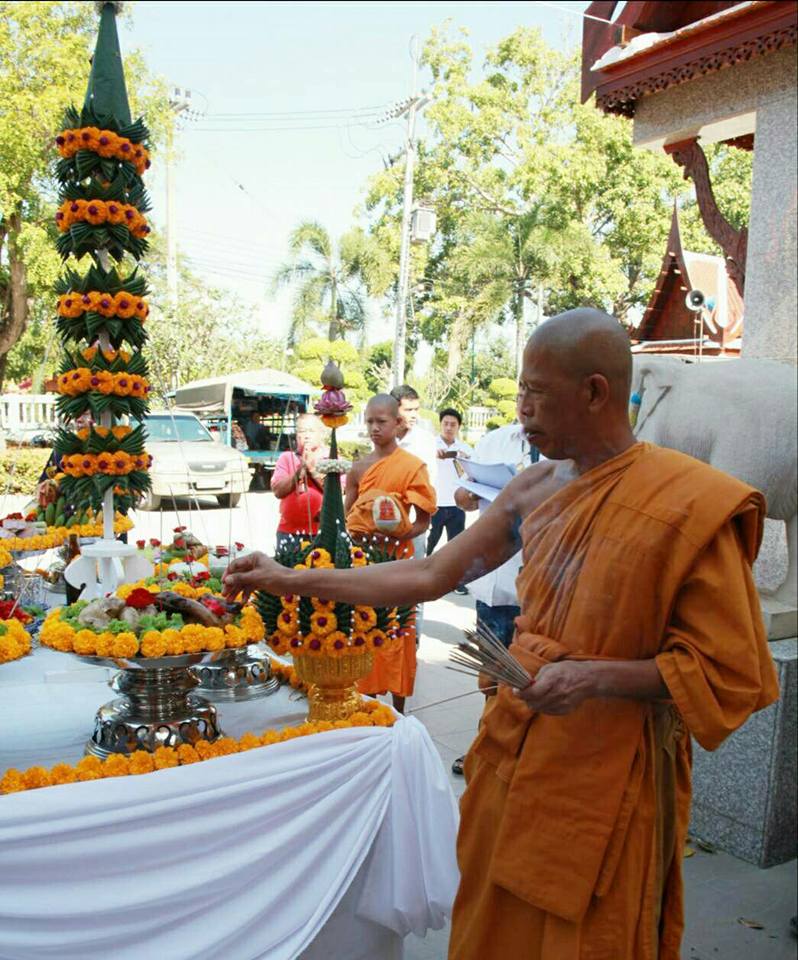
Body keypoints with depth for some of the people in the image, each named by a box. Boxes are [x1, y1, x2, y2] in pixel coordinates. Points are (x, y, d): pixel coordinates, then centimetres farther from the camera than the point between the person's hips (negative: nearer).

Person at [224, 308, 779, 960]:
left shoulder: (692, 505, -17)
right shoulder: (536, 489, 1)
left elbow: (731, 671, -13)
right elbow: (433, 574, 5)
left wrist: (597, 675, -25)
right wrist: (292, 581, 3)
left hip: (609, 771, -5)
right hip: (515, 748, 6)